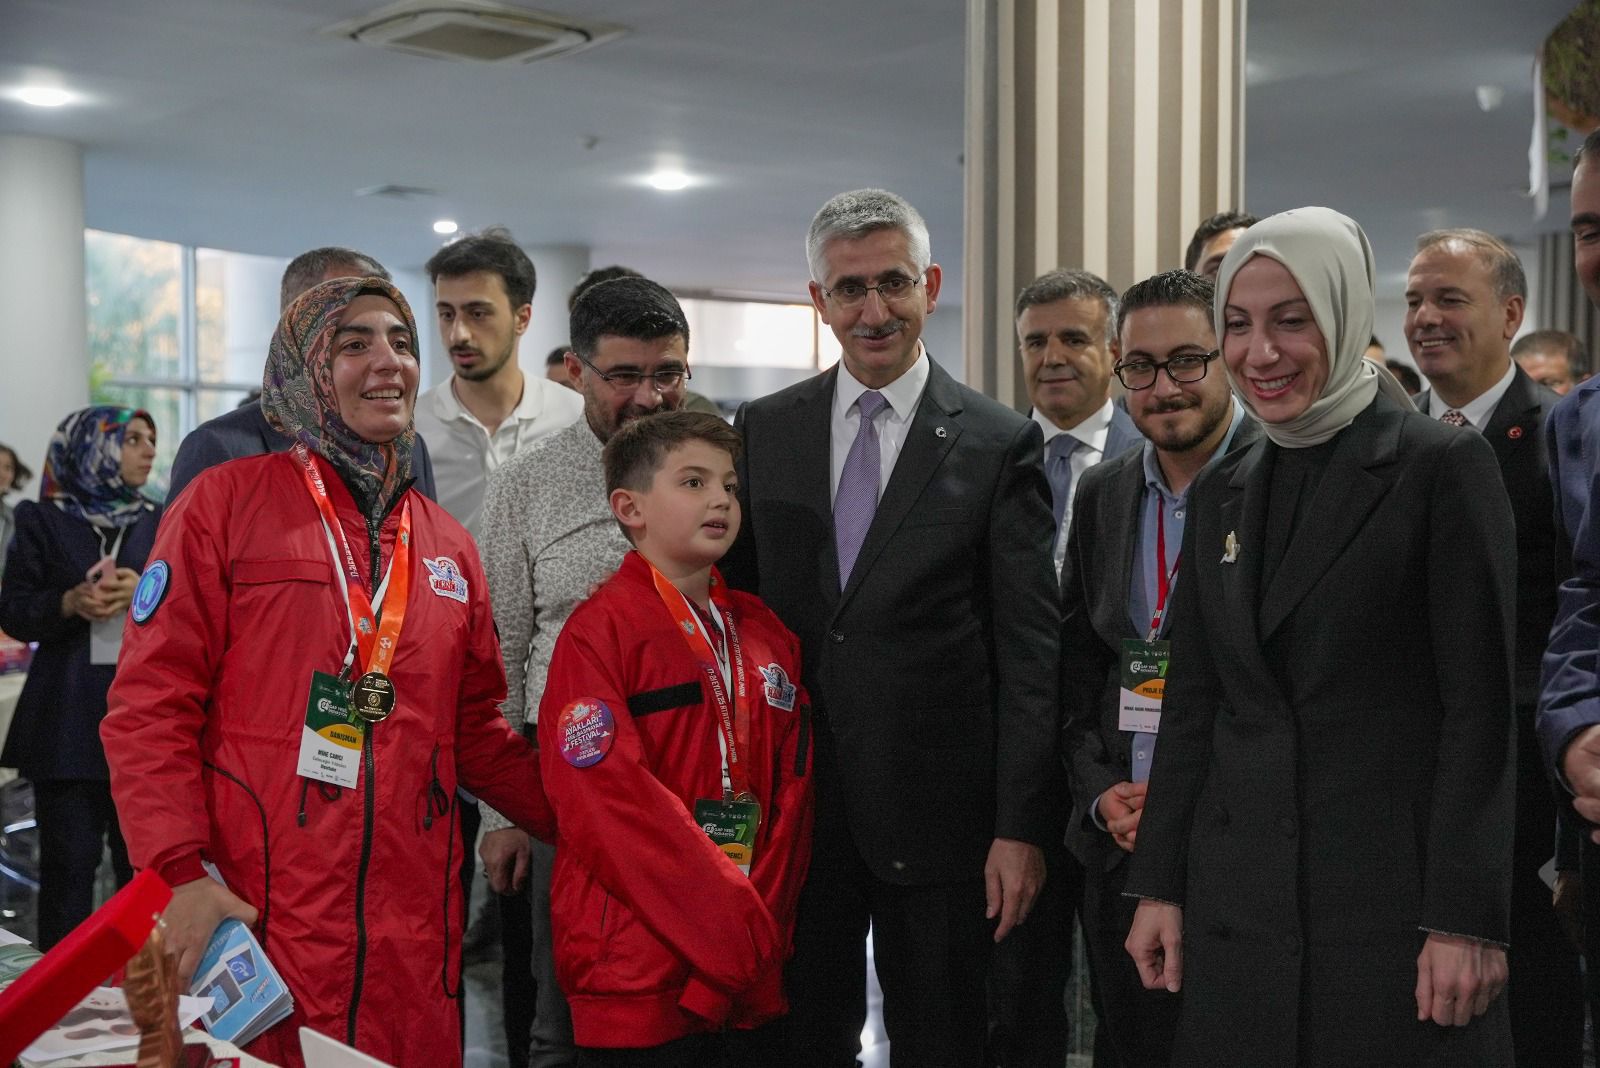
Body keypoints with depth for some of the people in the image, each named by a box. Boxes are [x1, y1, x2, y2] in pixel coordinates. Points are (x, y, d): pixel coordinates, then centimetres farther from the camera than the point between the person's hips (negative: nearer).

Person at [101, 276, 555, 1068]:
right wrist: (184, 871, -15)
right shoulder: (227, 502, 0)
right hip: (253, 922, -4)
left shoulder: (447, 544, 15)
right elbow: (152, 705, -5)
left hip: (412, 934, 5)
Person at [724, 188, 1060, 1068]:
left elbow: (1029, 650, -6)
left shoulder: (1000, 444, -4)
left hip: (937, 813, -2)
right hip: (791, 800, 3)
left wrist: (1021, 827, -10)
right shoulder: (763, 430, 5)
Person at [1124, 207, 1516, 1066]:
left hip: (1394, 893, -5)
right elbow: (1190, 703, 12)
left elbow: (1480, 709, -9)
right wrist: (1158, 886, 8)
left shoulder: (1442, 466, -5)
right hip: (1238, 902, 5)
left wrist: (1467, 918, -14)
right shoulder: (1221, 492, 11)